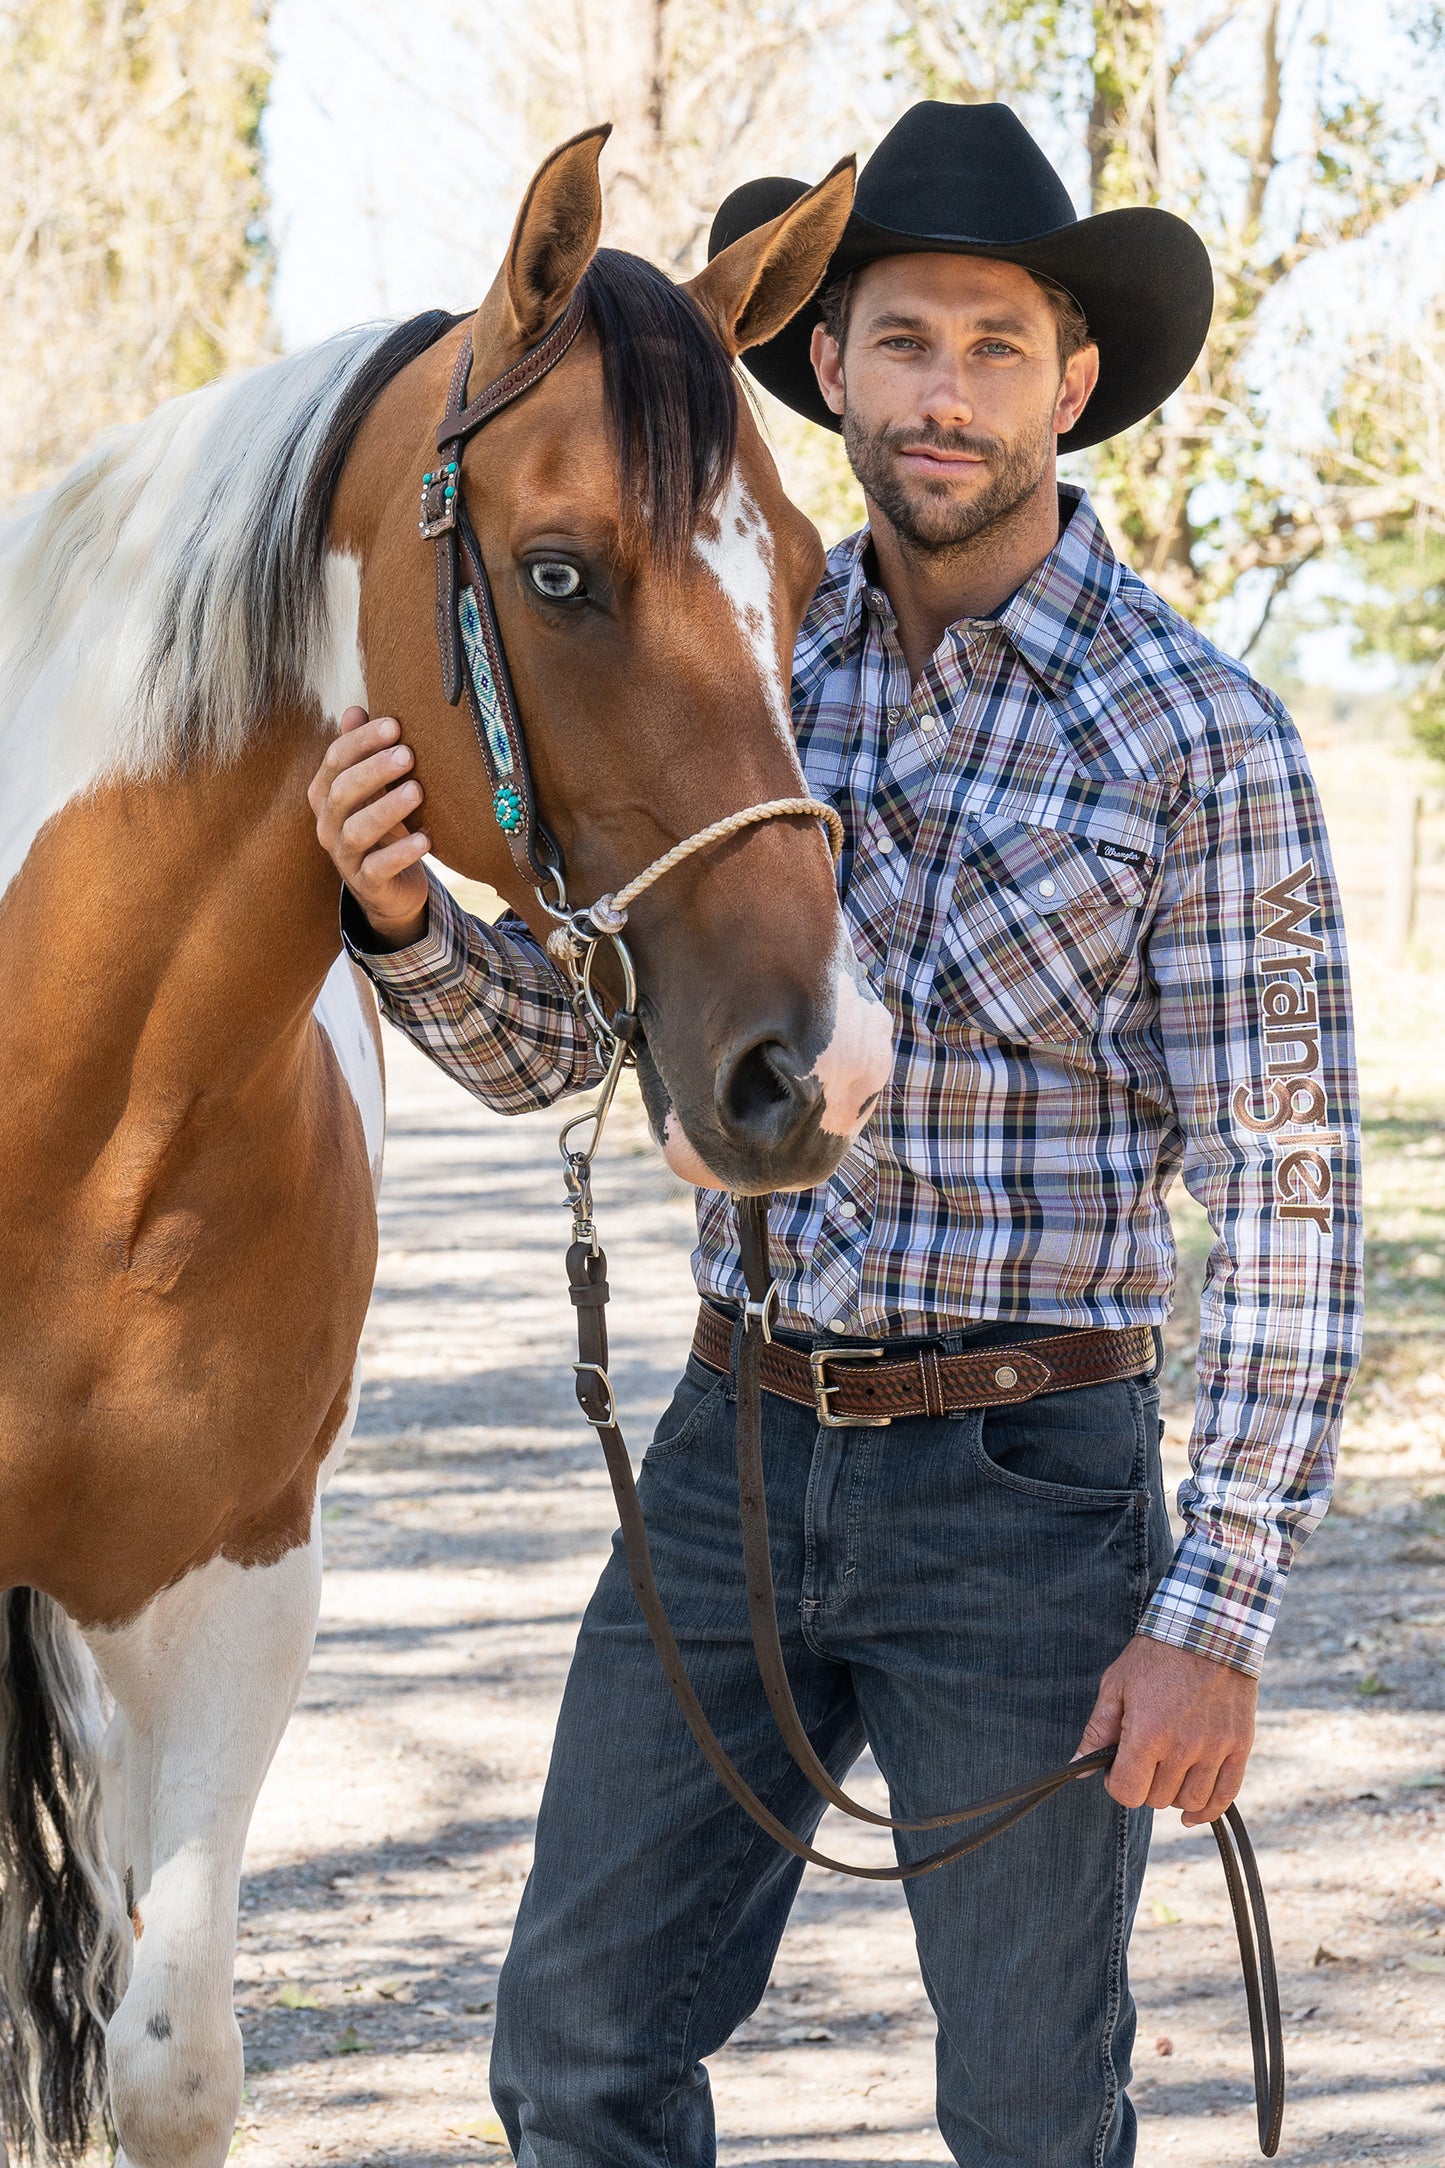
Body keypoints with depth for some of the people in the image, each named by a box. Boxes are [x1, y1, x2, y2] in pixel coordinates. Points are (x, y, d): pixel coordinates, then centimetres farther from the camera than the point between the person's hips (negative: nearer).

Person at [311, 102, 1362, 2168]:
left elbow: (1289, 1196, -11)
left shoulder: (1198, 737, -10)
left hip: (1027, 1479, -4)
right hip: (734, 1454, 4)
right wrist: (401, 906, -15)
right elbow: (543, 1041, 8)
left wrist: (1215, 1617, -16)